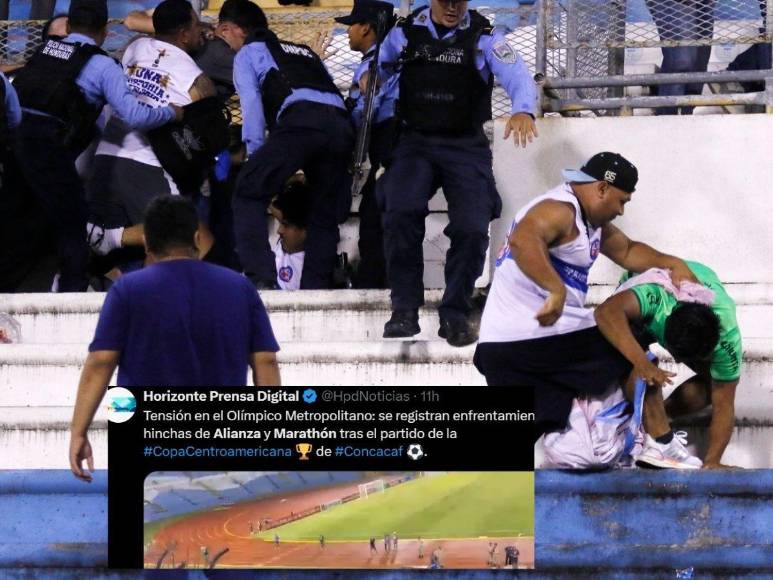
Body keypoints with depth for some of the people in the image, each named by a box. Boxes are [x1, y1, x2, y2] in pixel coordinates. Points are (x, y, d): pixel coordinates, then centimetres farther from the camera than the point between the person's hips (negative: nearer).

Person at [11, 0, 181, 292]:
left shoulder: (44, 50, 20)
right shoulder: (102, 65, 4)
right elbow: (134, 116, -2)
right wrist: (171, 112, 16)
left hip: (12, 136, 5)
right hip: (48, 148, -5)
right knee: (73, 227, 7)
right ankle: (73, 292, 5)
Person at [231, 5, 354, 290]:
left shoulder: (247, 53, 23)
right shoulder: (305, 52, 39)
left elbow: (251, 102, 7)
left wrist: (255, 152, 4)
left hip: (301, 119, -5)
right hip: (342, 123, 6)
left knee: (249, 192, -1)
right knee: (325, 213, 13)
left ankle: (260, 276, -16)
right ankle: (316, 287, 6)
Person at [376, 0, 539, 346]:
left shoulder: (484, 37, -1)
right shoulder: (405, 33, 5)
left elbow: (518, 78, -13)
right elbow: (376, 70, 19)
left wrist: (523, 111, -36)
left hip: (466, 146, 0)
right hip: (415, 142, 1)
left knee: (472, 227, -17)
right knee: (401, 213, -25)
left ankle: (455, 315, 1)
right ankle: (404, 310, -15)